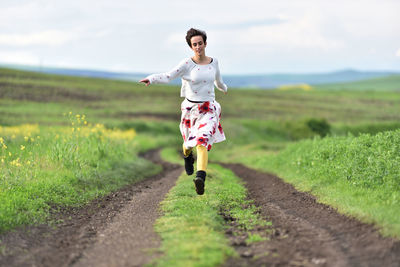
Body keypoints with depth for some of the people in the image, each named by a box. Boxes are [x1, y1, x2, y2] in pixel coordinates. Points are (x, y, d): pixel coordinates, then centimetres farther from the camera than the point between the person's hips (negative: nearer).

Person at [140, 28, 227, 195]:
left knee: (202, 142, -22)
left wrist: (223, 87, 45)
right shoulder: (187, 64, -9)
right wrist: (151, 79, -37)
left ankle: (201, 178, -37)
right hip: (190, 109, 0)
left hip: (208, 110, 0)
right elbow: (167, 77, -18)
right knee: (189, 142, 19)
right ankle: (187, 155, 58)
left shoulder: (213, 62, 2)